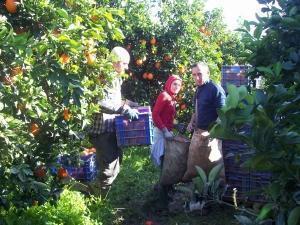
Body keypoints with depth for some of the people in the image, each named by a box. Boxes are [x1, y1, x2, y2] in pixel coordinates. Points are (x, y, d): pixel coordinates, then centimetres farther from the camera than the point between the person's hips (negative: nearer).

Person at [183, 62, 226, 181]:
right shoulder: (198, 89, 9)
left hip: (210, 133, -8)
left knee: (213, 163, 3)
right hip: (197, 131, 8)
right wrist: (191, 122, 11)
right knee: (193, 160, 19)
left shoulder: (216, 89, -17)